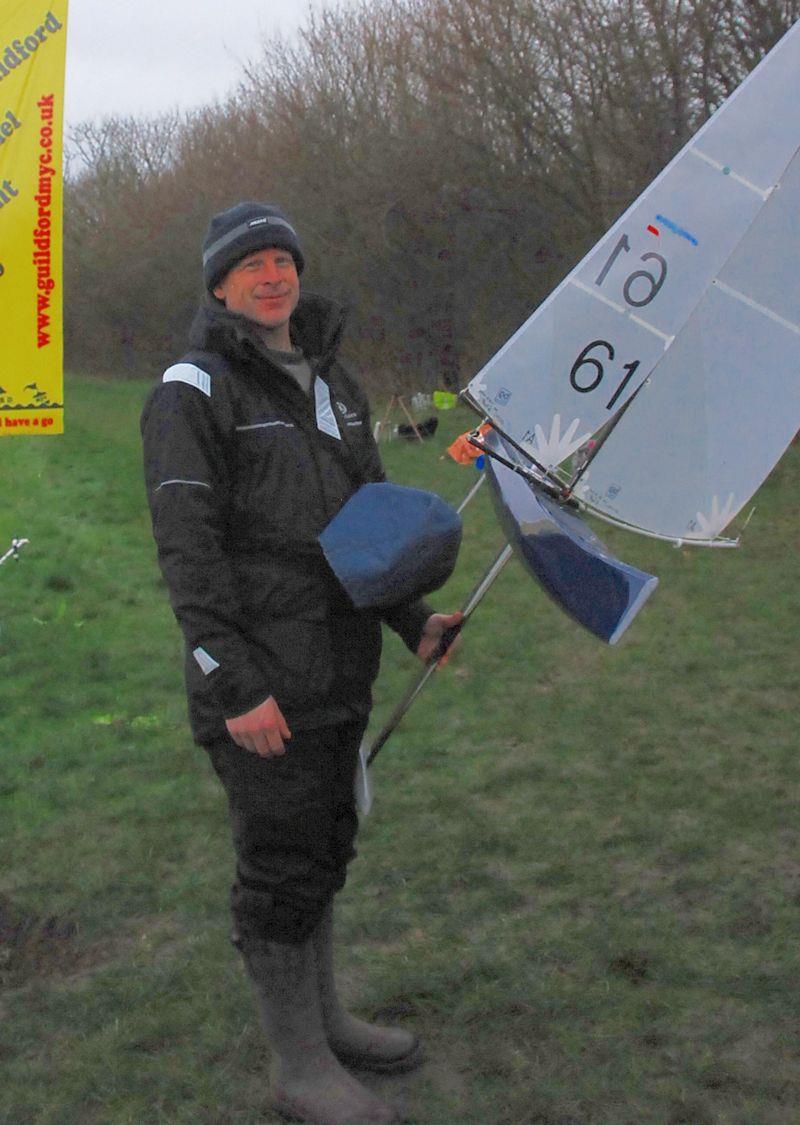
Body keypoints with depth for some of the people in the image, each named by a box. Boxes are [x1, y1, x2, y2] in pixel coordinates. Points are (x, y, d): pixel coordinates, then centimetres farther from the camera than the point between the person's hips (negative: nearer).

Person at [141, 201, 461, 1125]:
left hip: (339, 673, 8)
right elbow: (186, 550, -16)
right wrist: (234, 685, -21)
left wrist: (411, 618, 10)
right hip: (259, 682, -8)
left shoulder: (332, 384, 15)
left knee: (323, 849, 19)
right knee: (282, 868, 1)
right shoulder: (193, 392, -10)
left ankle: (322, 1018, 37)